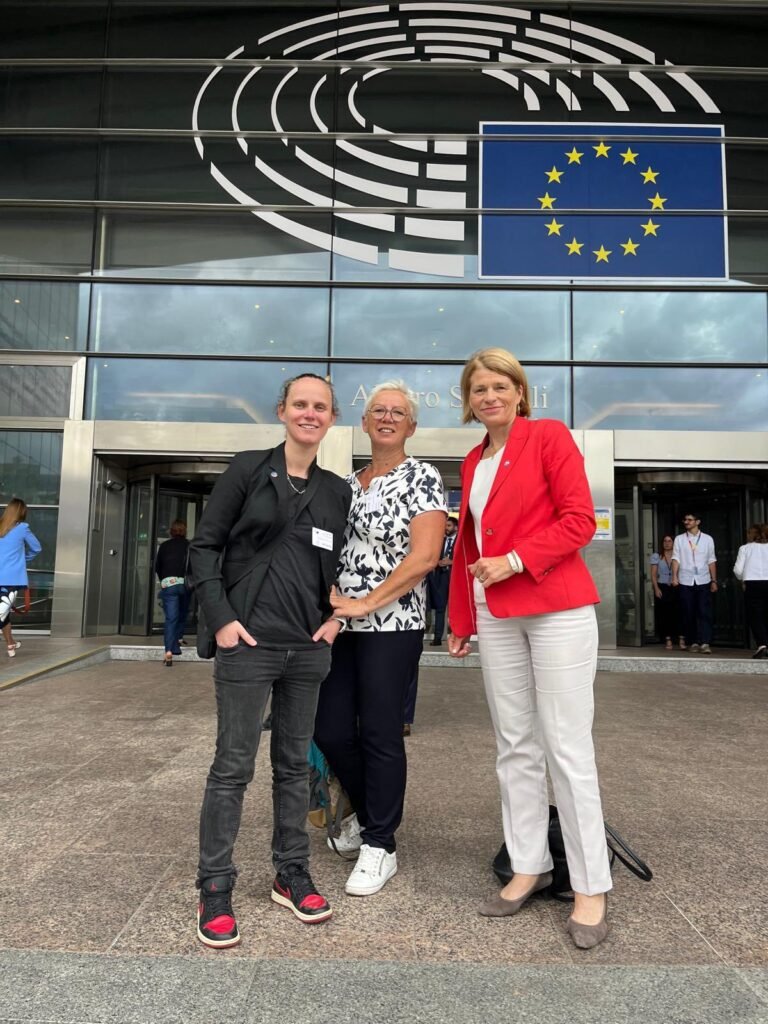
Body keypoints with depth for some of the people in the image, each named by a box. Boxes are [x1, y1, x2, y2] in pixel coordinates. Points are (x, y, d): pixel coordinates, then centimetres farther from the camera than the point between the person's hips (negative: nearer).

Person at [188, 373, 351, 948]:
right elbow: (205, 545, -2)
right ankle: (215, 889, 19)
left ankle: (292, 874, 29)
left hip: (309, 645, 4)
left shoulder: (338, 491, 9)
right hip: (248, 642, -3)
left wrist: (337, 616, 3)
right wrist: (221, 618, -10)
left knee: (295, 762, 14)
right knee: (234, 764, 3)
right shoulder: (249, 470, -1)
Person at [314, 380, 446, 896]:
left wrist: (366, 603, -15)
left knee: (380, 734, 1)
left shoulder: (422, 478, -5)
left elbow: (424, 556, -15)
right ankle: (368, 812, 37)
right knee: (330, 730, 9)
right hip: (341, 624, 6)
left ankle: (380, 845, 21)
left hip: (392, 626, -6)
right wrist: (331, 601, 1)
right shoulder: (348, 482, 14)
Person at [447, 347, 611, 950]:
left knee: (567, 748, -1)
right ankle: (529, 866, 25)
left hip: (557, 611, -6)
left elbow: (581, 519, -9)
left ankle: (592, 888, 13)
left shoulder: (550, 436, -2)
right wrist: (461, 620, 17)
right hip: (496, 617, 6)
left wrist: (515, 559, -17)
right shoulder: (472, 462, 15)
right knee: (515, 747, 11)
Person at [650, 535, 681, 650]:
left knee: (678, 612, -9)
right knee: (664, 614, -2)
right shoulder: (656, 556, 8)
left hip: (676, 587, 0)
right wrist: (656, 588, -6)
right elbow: (653, 574, 5)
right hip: (662, 587, 0)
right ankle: (668, 640, 3)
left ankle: (681, 640, -6)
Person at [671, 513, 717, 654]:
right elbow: (676, 558, 0)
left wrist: (714, 581, 6)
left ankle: (705, 643, -9)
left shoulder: (707, 539, 7)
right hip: (685, 581, 0)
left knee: (705, 613, -7)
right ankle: (693, 643, 12)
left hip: (703, 581, 0)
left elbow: (711, 561, 8)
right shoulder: (679, 539, 7)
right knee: (688, 614, 3)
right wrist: (674, 576, -12)